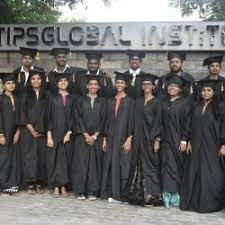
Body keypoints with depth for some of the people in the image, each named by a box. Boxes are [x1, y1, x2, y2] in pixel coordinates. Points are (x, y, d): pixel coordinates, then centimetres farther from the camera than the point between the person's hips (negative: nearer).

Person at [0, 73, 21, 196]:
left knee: (14, 159, 5)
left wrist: (18, 132, -2)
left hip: (14, 133, 5)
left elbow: (18, 117, 10)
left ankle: (13, 184, 12)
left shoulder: (16, 99, 13)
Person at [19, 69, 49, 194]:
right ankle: (30, 185, 3)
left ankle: (39, 184, 8)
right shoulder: (26, 95, 6)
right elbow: (23, 114, 0)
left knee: (41, 157, 1)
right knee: (29, 157, -2)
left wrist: (42, 130, -5)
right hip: (28, 131, -1)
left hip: (43, 132, 1)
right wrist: (31, 129, -10)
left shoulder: (46, 96, 8)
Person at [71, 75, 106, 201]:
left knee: (95, 163, 0)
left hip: (97, 137, 0)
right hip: (82, 136, 0)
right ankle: (81, 191, 4)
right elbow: (79, 118, 0)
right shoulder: (81, 100, 7)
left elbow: (103, 120, 2)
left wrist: (94, 135, -8)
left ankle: (93, 192, 6)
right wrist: (86, 134, -11)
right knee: (82, 162, -2)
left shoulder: (102, 101, 8)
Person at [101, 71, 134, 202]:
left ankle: (119, 194, 5)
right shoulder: (111, 101, 12)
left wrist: (129, 139, -13)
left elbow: (132, 120, -5)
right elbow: (108, 120, 13)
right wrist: (105, 138, 7)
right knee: (110, 165, 4)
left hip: (124, 137, -4)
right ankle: (110, 193, 11)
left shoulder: (130, 101, -1)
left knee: (122, 166, -1)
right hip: (111, 137, 4)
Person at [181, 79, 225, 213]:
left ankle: (210, 203, 9)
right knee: (194, 174, 4)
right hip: (196, 146, 3)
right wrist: (186, 141, 2)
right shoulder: (195, 106, 10)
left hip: (212, 146, -3)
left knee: (211, 175, -1)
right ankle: (193, 201, 14)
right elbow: (189, 125, 10)